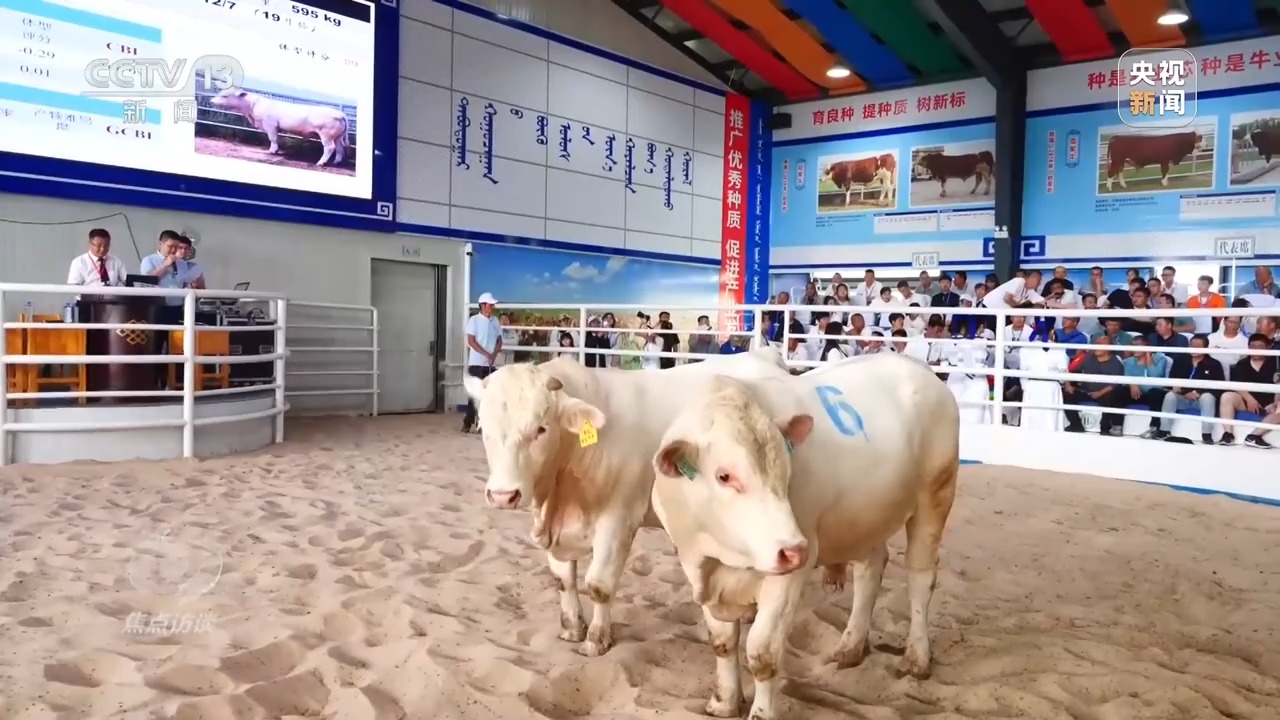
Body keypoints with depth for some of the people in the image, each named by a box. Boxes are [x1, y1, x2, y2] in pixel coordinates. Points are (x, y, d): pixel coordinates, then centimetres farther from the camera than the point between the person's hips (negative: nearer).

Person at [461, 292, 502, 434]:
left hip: (491, 364, 5)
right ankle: (468, 423, 1)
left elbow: (499, 340, 10)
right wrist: (486, 354, -18)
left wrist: (494, 354, -8)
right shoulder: (474, 320, -5)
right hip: (476, 363, -5)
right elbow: (471, 341, -11)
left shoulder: (495, 321, 9)